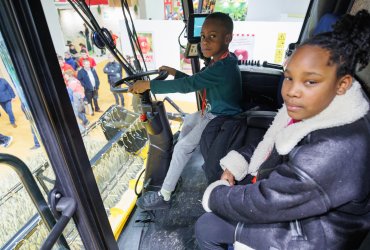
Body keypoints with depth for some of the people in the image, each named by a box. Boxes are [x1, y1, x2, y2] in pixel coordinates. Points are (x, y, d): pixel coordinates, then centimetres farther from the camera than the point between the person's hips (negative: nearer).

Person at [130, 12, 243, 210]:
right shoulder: (222, 62, 6)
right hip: (213, 112, 11)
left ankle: (164, 197, 1)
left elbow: (188, 85, -33)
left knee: (182, 147, -12)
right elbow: (196, 82, 17)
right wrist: (174, 72, 12)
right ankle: (176, 163, 34)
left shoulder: (223, 67, -27)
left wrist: (148, 85, -29)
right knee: (188, 121, 25)